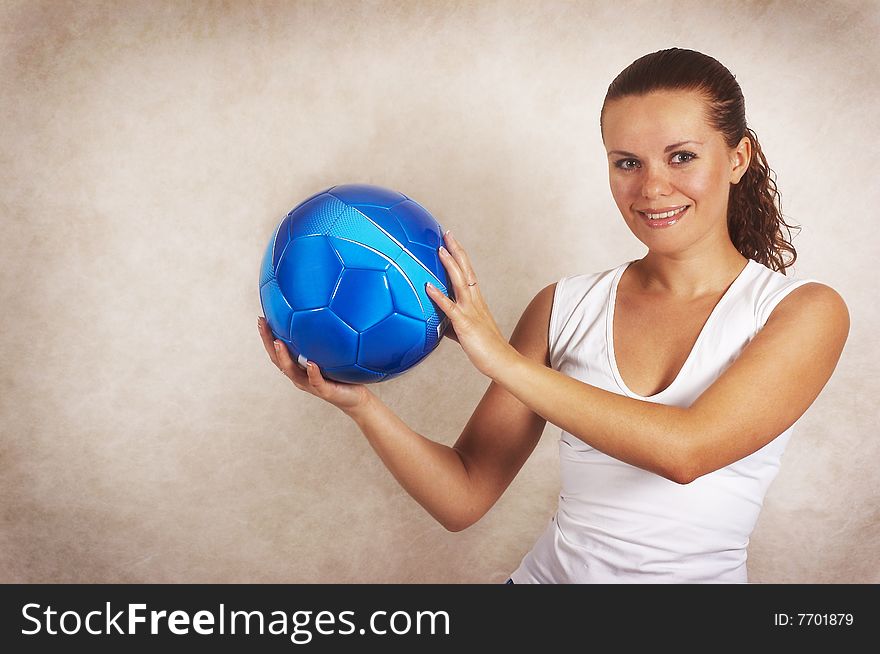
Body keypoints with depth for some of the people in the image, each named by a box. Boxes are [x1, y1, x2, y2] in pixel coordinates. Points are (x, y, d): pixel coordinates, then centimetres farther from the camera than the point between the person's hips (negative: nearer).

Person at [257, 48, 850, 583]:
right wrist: (360, 403, -15)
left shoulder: (803, 312, -4)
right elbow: (464, 500, 0)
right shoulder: (567, 307, 2)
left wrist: (501, 358, -17)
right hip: (546, 575, 0)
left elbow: (686, 449, -20)